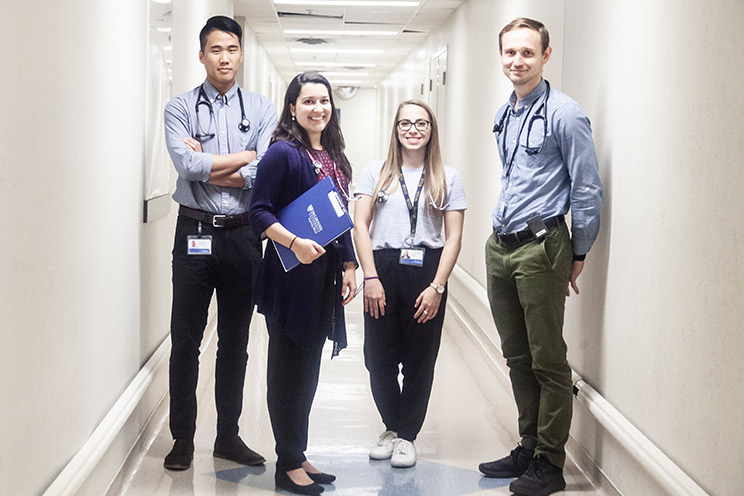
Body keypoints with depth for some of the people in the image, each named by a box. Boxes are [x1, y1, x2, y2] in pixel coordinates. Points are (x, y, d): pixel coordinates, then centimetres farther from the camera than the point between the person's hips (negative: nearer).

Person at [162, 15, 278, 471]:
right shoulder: (180, 109, 1)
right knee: (185, 339, 4)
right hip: (195, 233, -1)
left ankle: (228, 435, 22)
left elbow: (265, 175, -10)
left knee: (236, 340, 10)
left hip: (243, 234, 2)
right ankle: (183, 437, 17)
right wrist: (246, 156, -9)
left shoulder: (262, 110, 4)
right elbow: (190, 165, -16)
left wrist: (208, 167, -11)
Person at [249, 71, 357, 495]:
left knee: (309, 368, 14)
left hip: (325, 276, 8)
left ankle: (299, 455, 25)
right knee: (289, 368, 1)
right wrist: (295, 243, -26)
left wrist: (349, 266, 13)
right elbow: (260, 211, -14)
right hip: (291, 276, -8)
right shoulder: (282, 153, -10)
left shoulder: (334, 157, 13)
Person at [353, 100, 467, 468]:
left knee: (420, 359, 4)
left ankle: (406, 436, 19)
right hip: (383, 270, 0)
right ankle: (391, 427, 24)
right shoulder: (376, 172, 8)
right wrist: (371, 277, -8)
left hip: (427, 272, 0)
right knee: (379, 357, 3)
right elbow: (360, 225, 2)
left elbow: (453, 237, 2)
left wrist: (437, 286, -8)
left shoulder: (447, 178, 7)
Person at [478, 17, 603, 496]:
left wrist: (579, 254, -5)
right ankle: (528, 448, 26)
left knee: (548, 362, -1)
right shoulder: (504, 115, 13)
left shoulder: (564, 114, -10)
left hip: (541, 247, -8)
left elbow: (587, 189, -9)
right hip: (500, 246, 8)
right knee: (518, 357, 15)